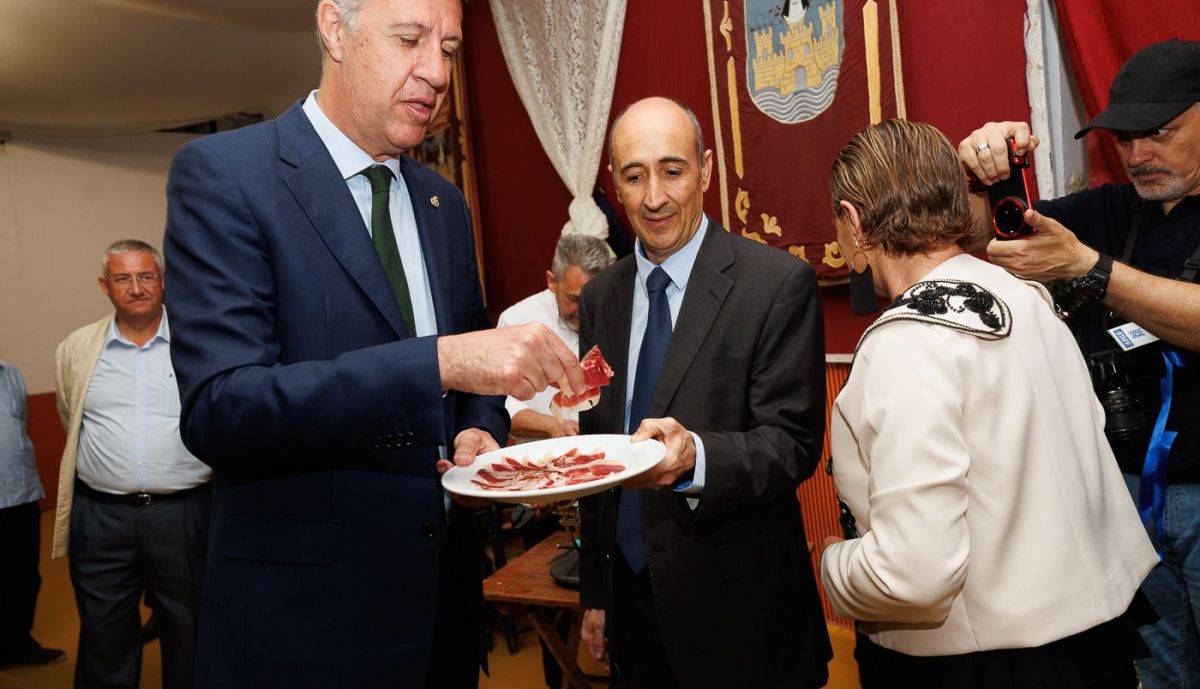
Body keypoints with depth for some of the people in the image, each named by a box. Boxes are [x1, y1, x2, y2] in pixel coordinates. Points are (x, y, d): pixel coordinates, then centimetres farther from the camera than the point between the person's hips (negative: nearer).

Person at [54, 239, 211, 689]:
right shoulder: (75, 351, 5)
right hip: (100, 517, 2)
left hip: (185, 512, -2)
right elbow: (73, 427, 18)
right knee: (104, 641, 14)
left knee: (189, 635, 12)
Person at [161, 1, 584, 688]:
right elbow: (218, 411, -22)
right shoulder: (222, 174, -11)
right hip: (303, 612, -5)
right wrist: (441, 361, -32)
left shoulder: (445, 203, 9)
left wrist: (479, 433, -6)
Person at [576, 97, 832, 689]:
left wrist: (695, 454, -33)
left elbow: (794, 445, -14)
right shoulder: (600, 297, 4)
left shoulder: (780, 284, -12)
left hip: (740, 608, -4)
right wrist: (594, 590, 11)